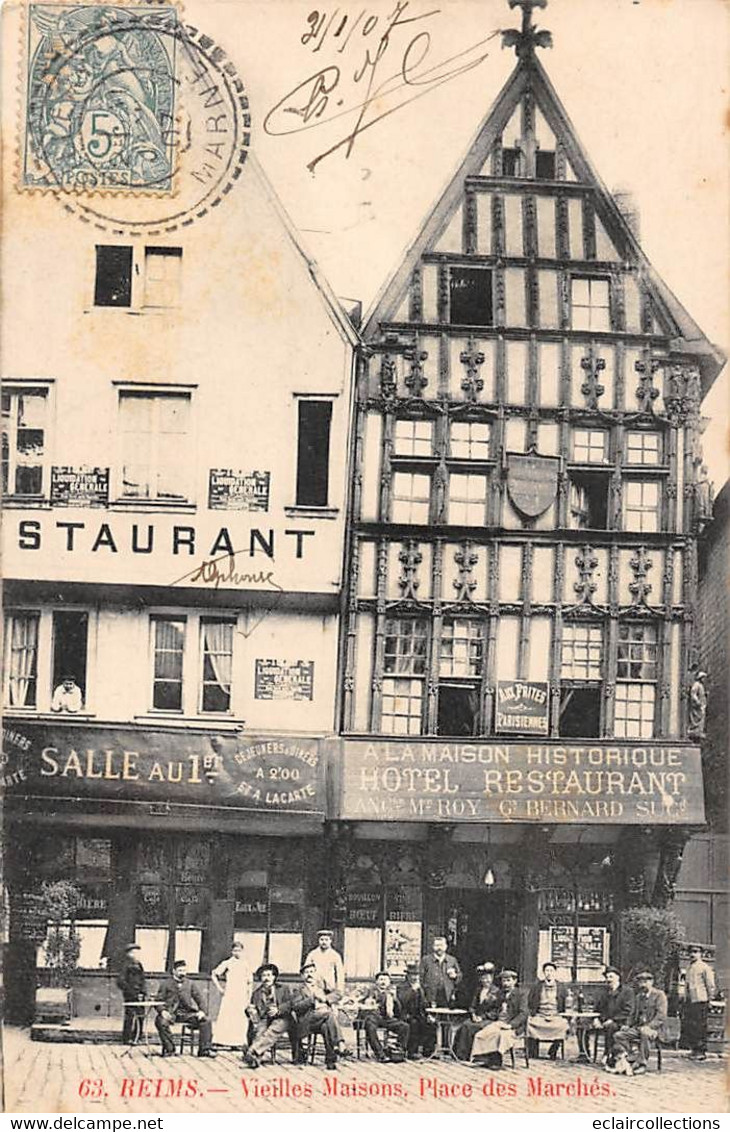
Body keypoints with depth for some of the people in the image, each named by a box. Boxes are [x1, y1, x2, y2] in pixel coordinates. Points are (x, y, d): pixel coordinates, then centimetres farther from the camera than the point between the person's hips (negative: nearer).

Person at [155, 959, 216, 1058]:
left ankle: (204, 1049, -9)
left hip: (187, 1013, 3)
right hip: (171, 1013, -3)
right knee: (161, 1022, -35)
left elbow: (199, 999, 15)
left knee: (206, 1020, -19)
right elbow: (159, 1000, 1)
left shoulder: (190, 984, 16)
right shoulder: (166, 984, 7)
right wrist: (162, 1011, -20)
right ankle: (169, 1050, -19)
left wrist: (201, 1011, -4)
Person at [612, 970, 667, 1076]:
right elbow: (633, 1015, 26)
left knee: (645, 1034, -40)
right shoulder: (638, 997, 21)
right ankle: (624, 1062, -23)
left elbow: (661, 1016, -13)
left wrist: (649, 1026, -25)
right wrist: (628, 1026, 5)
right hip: (638, 1027, 7)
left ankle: (642, 1064, -31)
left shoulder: (659, 995, -2)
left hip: (654, 1029, -7)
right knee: (619, 1035, -14)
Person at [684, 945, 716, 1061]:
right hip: (689, 1001, 8)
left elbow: (711, 986, -6)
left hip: (700, 1001, -8)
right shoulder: (689, 968, 18)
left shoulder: (705, 967, -5)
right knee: (688, 1028, 8)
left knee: (700, 1027, -5)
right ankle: (694, 1049, 18)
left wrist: (709, 1001, -7)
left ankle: (702, 1052, 0)